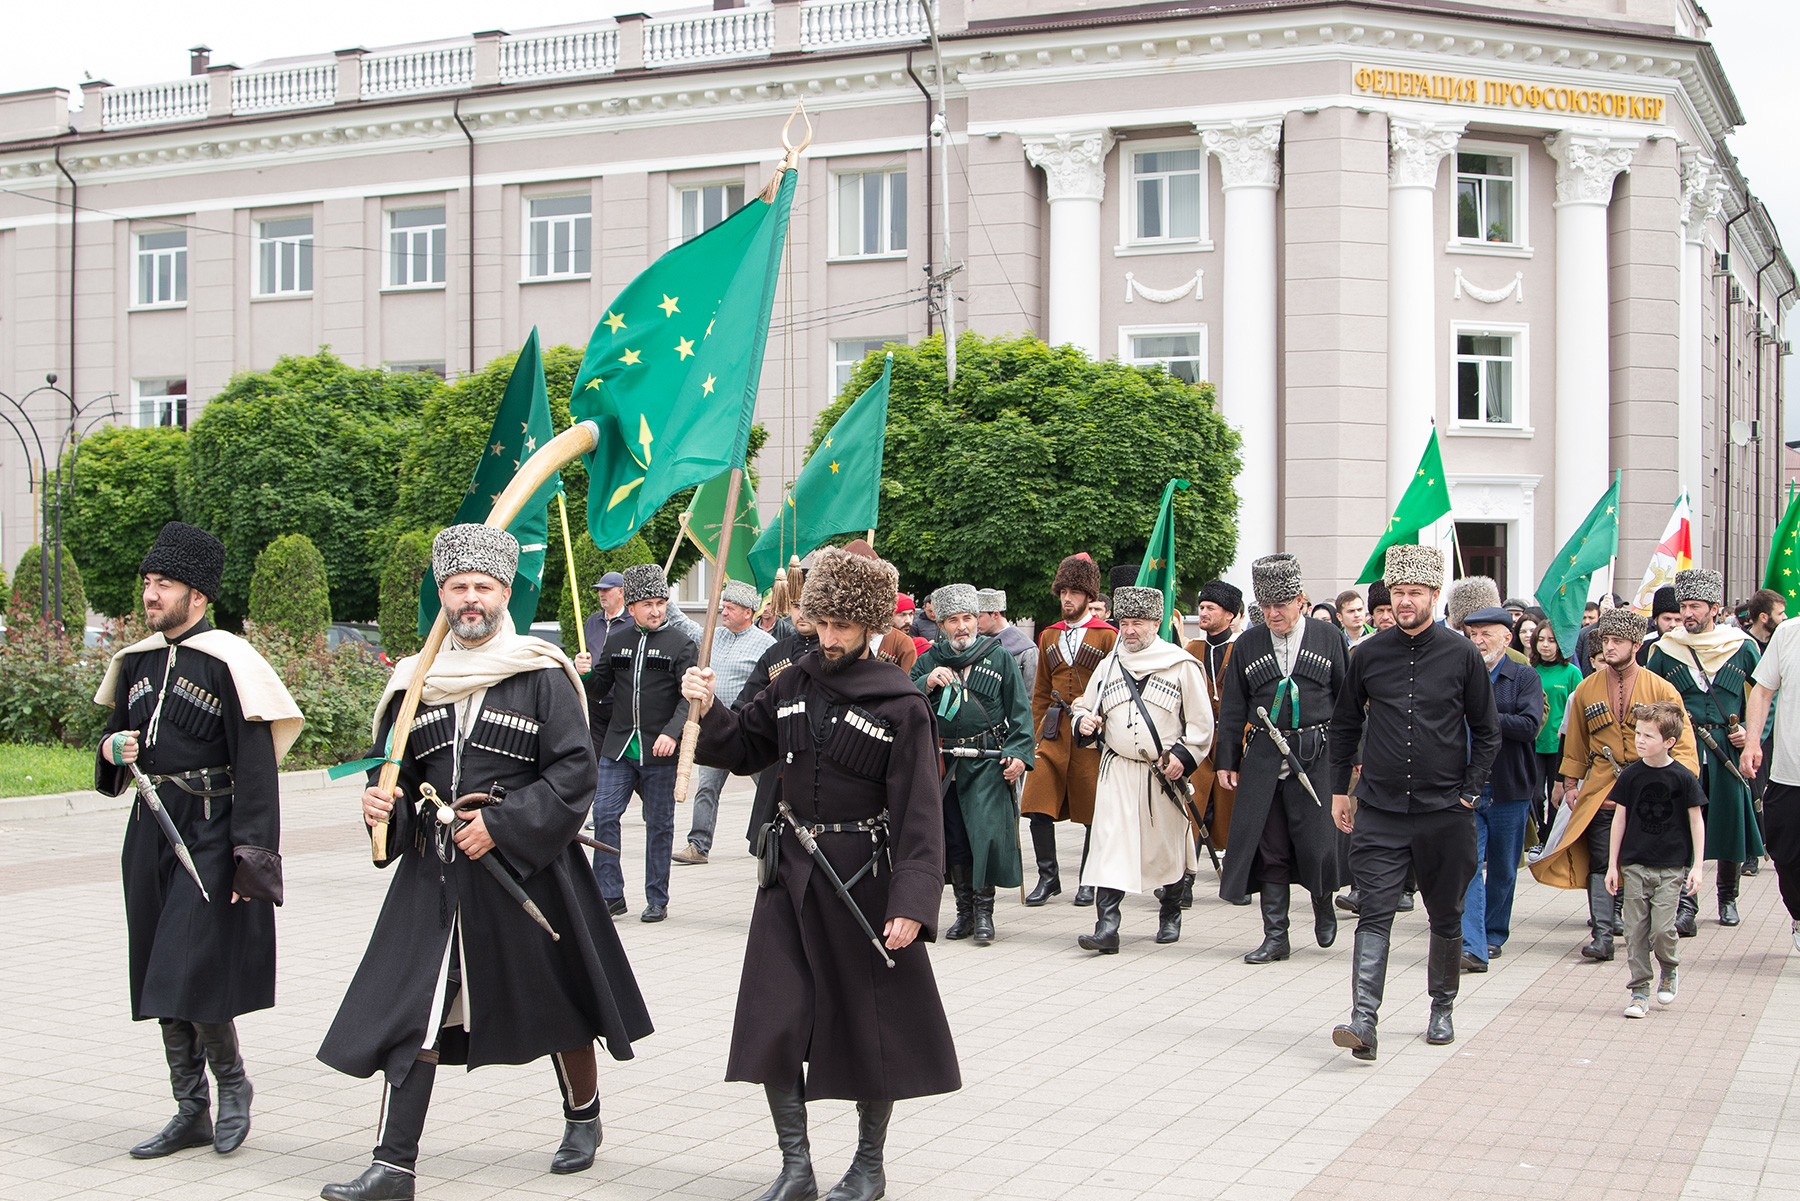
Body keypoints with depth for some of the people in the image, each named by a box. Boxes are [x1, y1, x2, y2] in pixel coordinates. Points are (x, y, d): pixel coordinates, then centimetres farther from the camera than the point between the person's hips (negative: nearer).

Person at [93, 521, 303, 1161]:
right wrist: (113, 749, -1)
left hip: (211, 833, -7)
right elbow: (118, 735, 25)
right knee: (161, 985, 9)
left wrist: (251, 860, -19)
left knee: (191, 975, -11)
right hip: (151, 828, 7)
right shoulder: (137, 662, 11)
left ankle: (233, 1081, 14)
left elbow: (257, 768, -14)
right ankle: (191, 1113, 20)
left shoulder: (227, 663, -11)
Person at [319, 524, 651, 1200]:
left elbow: (575, 770, -12)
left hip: (527, 866, -3)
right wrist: (381, 801, -7)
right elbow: (395, 769, 16)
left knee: (560, 1002, 11)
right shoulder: (417, 679, 7)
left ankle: (583, 1118, 35)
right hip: (433, 873, 3)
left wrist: (501, 826, -17)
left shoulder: (541, 675, -6)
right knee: (412, 1011, -4)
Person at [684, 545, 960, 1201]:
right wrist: (707, 712, -5)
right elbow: (744, 748, 16)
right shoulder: (794, 683, 5)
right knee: (773, 1024, 1)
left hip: (863, 876, -4)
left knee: (868, 1025, 7)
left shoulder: (900, 705, -10)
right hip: (791, 872, 4)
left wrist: (912, 901, -22)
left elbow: (919, 813, -13)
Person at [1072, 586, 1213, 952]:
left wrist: (1183, 755, -13)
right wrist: (1083, 720, -4)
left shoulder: (1181, 665, -1)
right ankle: (1107, 926, -16)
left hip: (1164, 774, -2)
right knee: (1110, 844, -12)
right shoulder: (1109, 664, 9)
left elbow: (1201, 722, -1)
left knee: (1167, 847, 11)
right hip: (1117, 770, 2)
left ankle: (1170, 916, 33)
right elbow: (1085, 705, 19)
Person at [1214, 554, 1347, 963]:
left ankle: (1323, 905, 29)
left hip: (1316, 757, -2)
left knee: (1316, 841, -2)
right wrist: (1227, 760, 6)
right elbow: (1232, 709, 11)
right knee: (1269, 848, 2)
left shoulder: (1329, 638, 3)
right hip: (1263, 758, 2)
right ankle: (1275, 936, 10)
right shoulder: (1247, 645, 7)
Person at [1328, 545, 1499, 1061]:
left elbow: (1486, 732, 5)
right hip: (1379, 810, 0)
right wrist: (1339, 791, 10)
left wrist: (1469, 793, -1)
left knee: (1446, 918, 12)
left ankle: (1441, 1009, 30)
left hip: (1444, 811, 0)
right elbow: (1344, 725, 13)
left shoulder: (1462, 655, -1)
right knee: (1374, 915, -10)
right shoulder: (1369, 654, 3)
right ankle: (1363, 1020, -16)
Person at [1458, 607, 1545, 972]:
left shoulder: (1525, 678, 0)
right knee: (1469, 866, -10)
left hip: (1509, 791, 0)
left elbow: (1530, 724, -14)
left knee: (1503, 869, 13)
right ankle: (1472, 946, -14)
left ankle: (1493, 934, 30)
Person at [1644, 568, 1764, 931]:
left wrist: (1752, 732, -4)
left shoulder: (1743, 648, 4)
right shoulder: (1665, 650, 4)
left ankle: (1727, 897, 28)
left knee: (1730, 828, 9)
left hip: (1729, 753, 1)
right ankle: (1686, 904, -7)